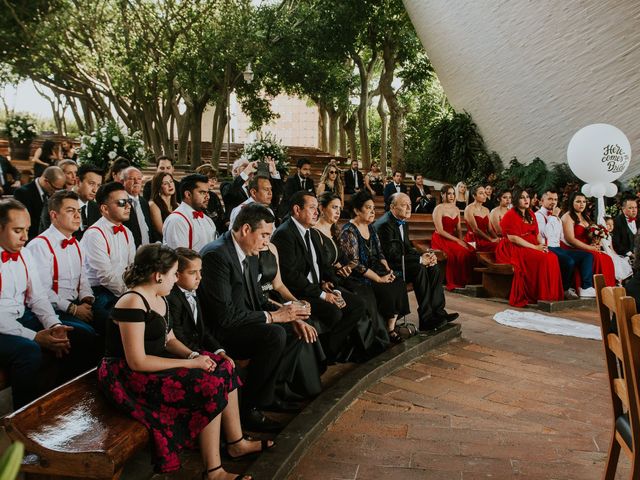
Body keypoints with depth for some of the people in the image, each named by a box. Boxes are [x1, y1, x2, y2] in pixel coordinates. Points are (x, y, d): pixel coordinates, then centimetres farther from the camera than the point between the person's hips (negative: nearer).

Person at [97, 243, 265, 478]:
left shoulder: (158, 299, 8)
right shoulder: (132, 303, -22)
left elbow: (170, 340, 13)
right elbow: (137, 362, -26)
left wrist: (194, 355, -8)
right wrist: (190, 363, -22)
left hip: (153, 365, 10)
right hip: (129, 377, -10)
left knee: (224, 368, 2)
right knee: (211, 386, -20)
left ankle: (236, 443, 14)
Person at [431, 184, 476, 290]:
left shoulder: (456, 209, 15)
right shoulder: (439, 209, -7)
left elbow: (458, 229, 14)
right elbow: (440, 231, -14)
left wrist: (461, 240, -6)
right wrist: (457, 240, -17)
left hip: (454, 238, 7)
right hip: (441, 239, -7)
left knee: (471, 251, -19)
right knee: (460, 252, -31)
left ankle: (466, 280, -9)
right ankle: (455, 283, -19)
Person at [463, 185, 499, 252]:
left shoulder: (486, 210, 16)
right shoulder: (469, 209, -5)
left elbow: (489, 229, 10)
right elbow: (475, 229, -13)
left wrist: (496, 238, -9)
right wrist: (491, 240, -18)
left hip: (484, 240, 7)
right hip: (473, 241, -7)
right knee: (496, 246, -27)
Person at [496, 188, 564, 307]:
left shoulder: (530, 214, 17)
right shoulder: (511, 215, -8)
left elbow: (537, 233, 16)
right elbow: (513, 238, -16)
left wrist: (542, 245, -6)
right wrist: (535, 247, -18)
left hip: (529, 247, 7)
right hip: (513, 249, -7)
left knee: (552, 257, -17)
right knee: (542, 259, -28)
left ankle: (550, 295, -14)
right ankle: (540, 296, -21)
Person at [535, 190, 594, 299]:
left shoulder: (557, 217, 24)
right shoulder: (538, 215, -3)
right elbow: (547, 234, -17)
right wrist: (554, 216, -10)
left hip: (558, 249, 9)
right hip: (547, 249, -9)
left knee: (587, 255, -6)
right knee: (569, 261, -32)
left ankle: (586, 288, -16)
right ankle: (565, 290, -10)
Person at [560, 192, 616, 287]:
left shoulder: (586, 218, 20)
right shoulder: (568, 217, -5)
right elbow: (571, 239, -13)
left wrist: (594, 245, -1)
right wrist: (589, 247, -14)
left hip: (586, 249, 7)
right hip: (573, 250, -7)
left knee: (607, 258, -15)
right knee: (597, 257, -27)